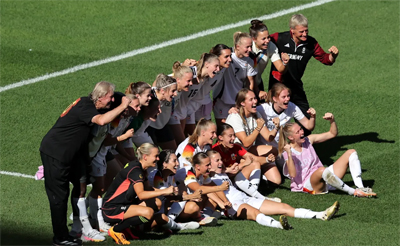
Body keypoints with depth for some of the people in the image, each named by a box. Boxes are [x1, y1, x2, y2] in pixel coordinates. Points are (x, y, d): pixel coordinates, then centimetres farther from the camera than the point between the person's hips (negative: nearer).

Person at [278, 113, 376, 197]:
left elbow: (332, 134, 14)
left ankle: (360, 188, -22)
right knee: (322, 170, -43)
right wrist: (289, 155, -31)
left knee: (351, 153, -2)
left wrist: (332, 121, -4)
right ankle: (352, 192, -33)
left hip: (324, 178, 8)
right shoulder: (288, 152, -6)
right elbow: (293, 174, -21)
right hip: (308, 184, -8)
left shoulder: (308, 140, 10)